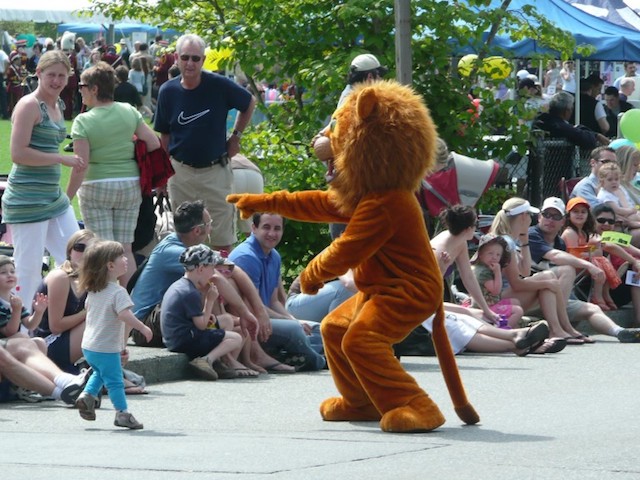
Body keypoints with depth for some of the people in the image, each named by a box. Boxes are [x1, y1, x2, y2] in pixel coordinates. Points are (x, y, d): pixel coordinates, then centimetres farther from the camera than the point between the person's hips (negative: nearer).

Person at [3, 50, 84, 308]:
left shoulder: (58, 105, 13)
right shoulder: (29, 105, -13)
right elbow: (18, 153, -19)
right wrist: (62, 159, -18)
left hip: (54, 196, 9)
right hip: (27, 198, -9)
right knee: (28, 268, -4)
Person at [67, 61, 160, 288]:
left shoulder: (83, 122, -11)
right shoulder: (129, 112, 0)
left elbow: (80, 167, -16)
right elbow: (154, 143, 0)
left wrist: (67, 198, -10)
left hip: (96, 187, -4)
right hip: (130, 184, 4)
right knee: (125, 248, 10)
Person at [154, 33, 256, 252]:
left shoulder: (220, 86, -10)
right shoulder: (168, 92, -3)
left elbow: (249, 103, 8)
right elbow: (165, 135, 6)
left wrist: (236, 136, 5)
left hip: (216, 170, -2)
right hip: (181, 172, 2)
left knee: (222, 241, 0)